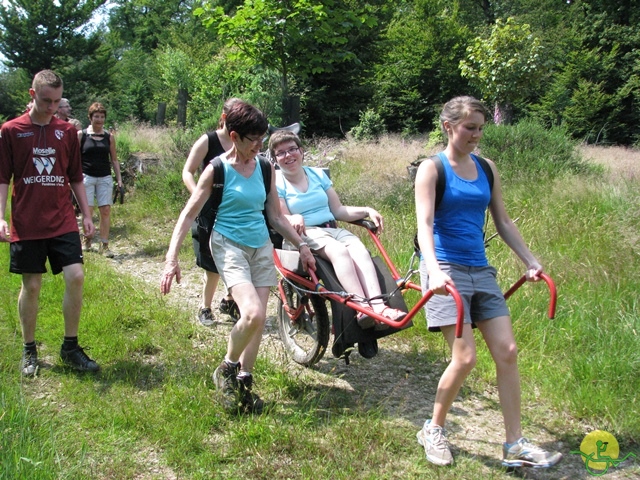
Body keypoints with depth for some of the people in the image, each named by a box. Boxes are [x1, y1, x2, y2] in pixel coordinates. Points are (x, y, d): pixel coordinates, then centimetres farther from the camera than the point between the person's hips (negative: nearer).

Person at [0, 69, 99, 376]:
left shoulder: (66, 131, 7)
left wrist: (86, 215, 10)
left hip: (63, 222, 2)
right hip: (26, 224, -2)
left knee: (75, 277, -7)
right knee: (31, 286, 4)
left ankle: (71, 348, 9)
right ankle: (29, 350, 22)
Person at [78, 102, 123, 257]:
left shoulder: (109, 137, 8)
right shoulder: (81, 135, 1)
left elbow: (114, 160, 13)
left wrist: (119, 178, 7)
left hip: (105, 178, 2)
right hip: (86, 177, -2)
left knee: (105, 210, -4)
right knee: (88, 210, -2)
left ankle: (104, 245, 0)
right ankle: (87, 239, 20)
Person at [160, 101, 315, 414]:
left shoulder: (265, 168, 5)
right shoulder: (217, 169, -8)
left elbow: (276, 216, 13)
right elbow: (189, 214, -7)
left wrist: (302, 246, 7)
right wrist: (171, 258, -14)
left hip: (261, 247, 5)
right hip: (229, 246, -5)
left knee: (259, 319, 3)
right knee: (252, 313, -22)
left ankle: (244, 382, 19)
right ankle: (226, 371, 2)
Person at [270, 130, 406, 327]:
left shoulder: (318, 174, 18)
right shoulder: (276, 182, 5)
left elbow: (338, 210, 16)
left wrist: (367, 211, 2)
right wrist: (294, 219, -28)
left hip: (332, 230, 4)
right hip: (302, 235, -4)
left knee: (358, 248, -29)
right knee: (338, 250, -35)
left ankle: (379, 306, -46)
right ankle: (362, 306, -46)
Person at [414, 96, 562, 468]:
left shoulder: (486, 168, 12)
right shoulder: (432, 169, -5)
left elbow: (503, 222, 17)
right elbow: (424, 224, -16)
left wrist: (531, 261, 11)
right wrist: (434, 270, -31)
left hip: (481, 270, 6)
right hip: (446, 270, -6)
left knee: (507, 352, -1)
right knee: (465, 357, -12)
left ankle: (515, 446, 9)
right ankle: (433, 431, 12)